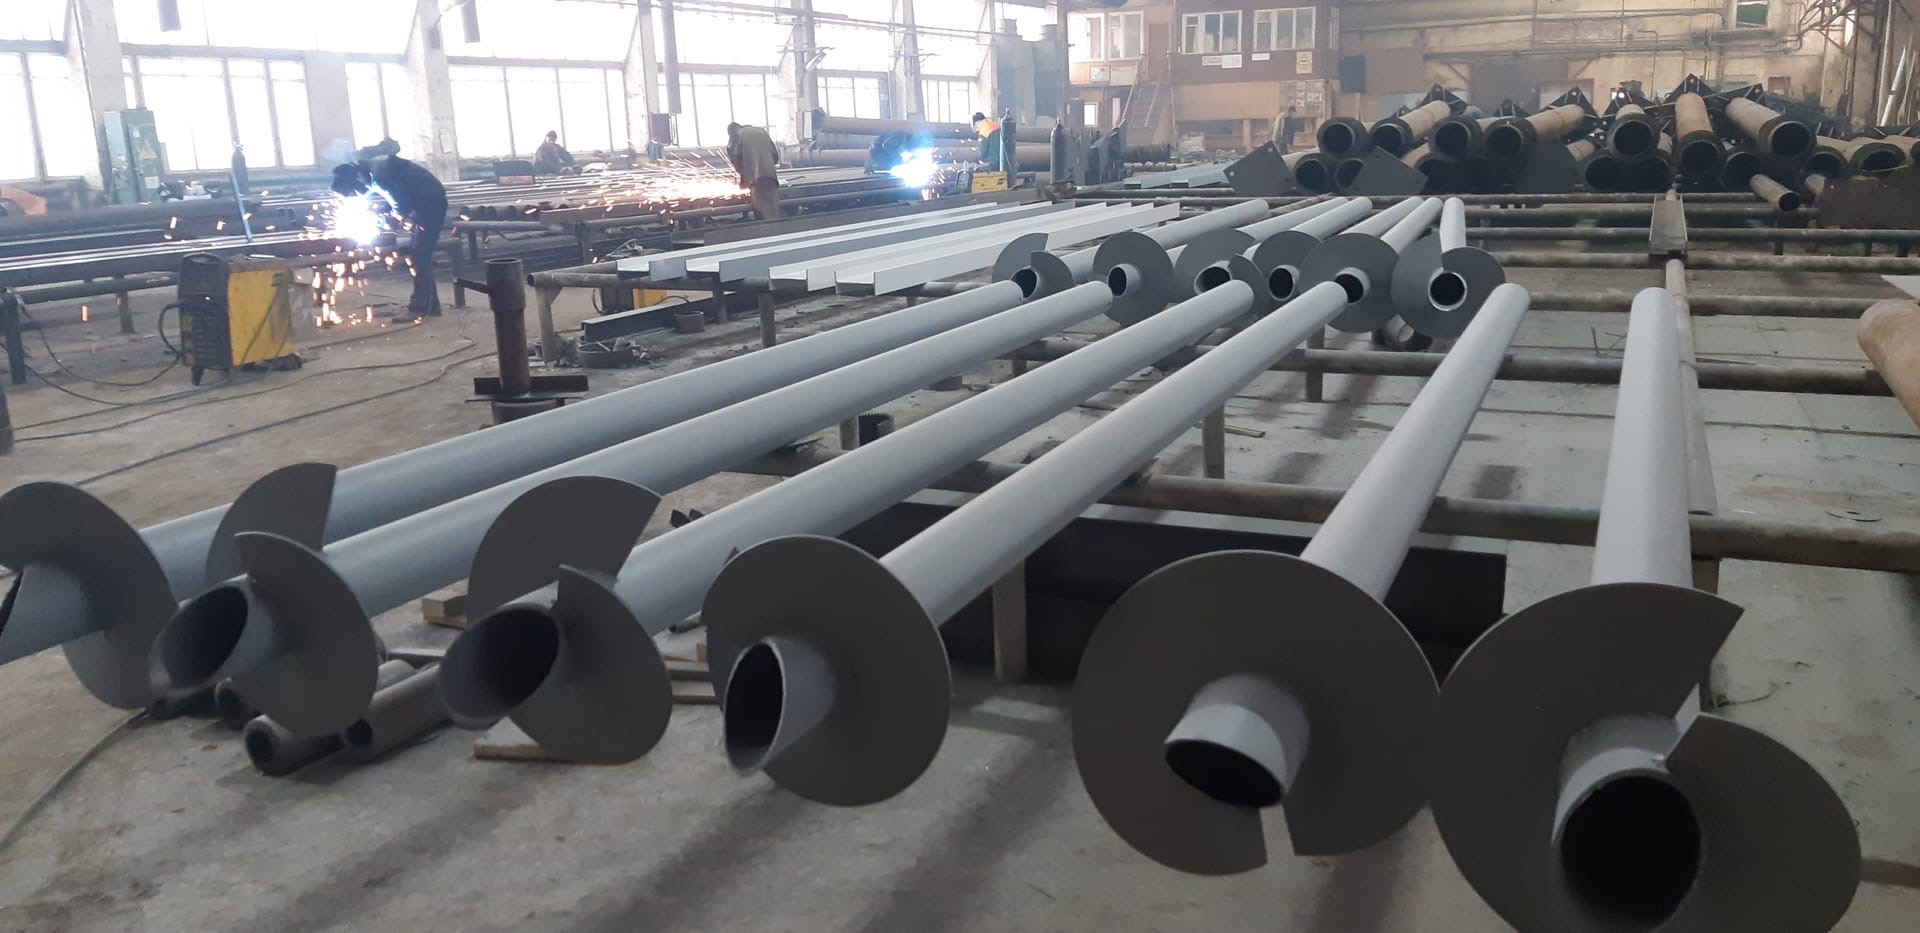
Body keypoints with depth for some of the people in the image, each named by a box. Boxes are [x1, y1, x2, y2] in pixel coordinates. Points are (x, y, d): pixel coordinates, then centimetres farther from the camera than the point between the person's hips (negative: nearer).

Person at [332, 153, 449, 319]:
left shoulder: (379, 173, -22)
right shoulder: (373, 169, 9)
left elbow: (402, 205, -21)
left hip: (431, 202, -10)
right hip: (425, 203, 10)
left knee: (419, 257, -11)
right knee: (420, 256, 11)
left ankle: (419, 308, -10)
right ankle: (430, 305, 13)